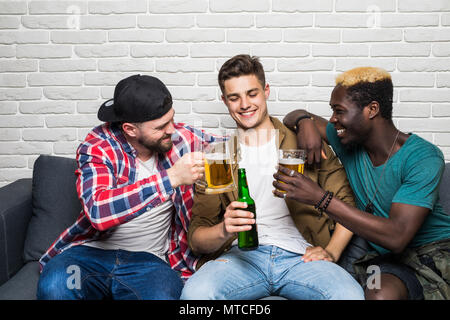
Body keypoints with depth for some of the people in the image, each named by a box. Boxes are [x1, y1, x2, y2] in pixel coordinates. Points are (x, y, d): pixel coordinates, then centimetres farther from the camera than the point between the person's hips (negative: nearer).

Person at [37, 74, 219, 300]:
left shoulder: (180, 138, -1)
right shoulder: (97, 147, -10)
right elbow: (98, 210, -28)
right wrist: (171, 178, -31)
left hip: (150, 259, 1)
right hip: (92, 252, 0)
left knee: (161, 296, -33)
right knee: (53, 287, -31)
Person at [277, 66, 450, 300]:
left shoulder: (423, 158, -18)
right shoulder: (349, 141, 0)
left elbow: (396, 237, -29)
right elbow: (295, 117, 15)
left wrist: (321, 197, -33)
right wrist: (305, 122, -12)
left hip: (428, 251, -5)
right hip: (372, 246, 5)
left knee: (381, 293, -36)